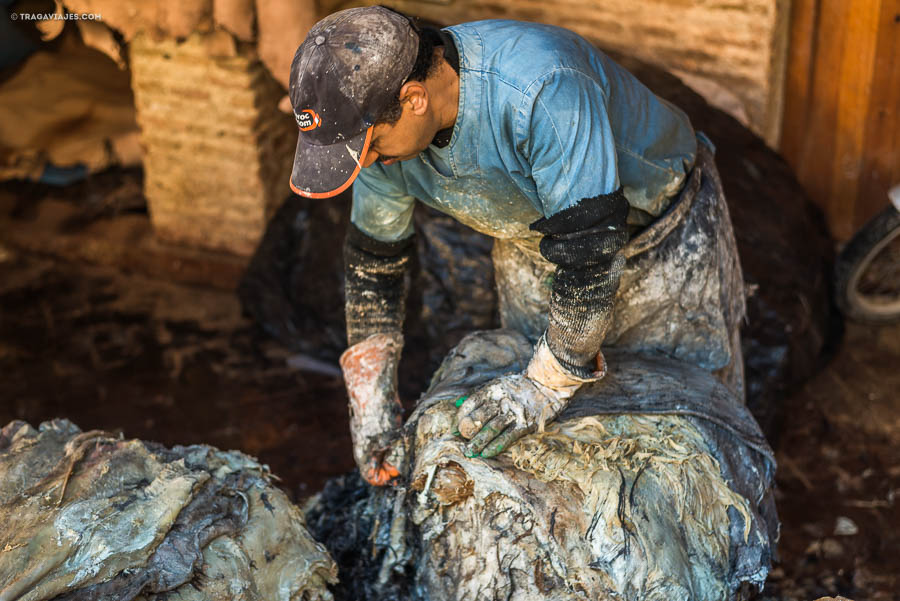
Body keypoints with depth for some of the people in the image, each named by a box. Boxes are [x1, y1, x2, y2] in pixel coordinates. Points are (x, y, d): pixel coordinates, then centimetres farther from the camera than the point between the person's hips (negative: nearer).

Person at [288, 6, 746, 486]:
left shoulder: (542, 89, -43)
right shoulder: (383, 123, -19)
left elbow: (591, 249, -40)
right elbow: (373, 259, -5)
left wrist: (550, 383, -34)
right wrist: (370, 396, -6)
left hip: (664, 234, -5)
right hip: (533, 246, 5)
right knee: (528, 443, 10)